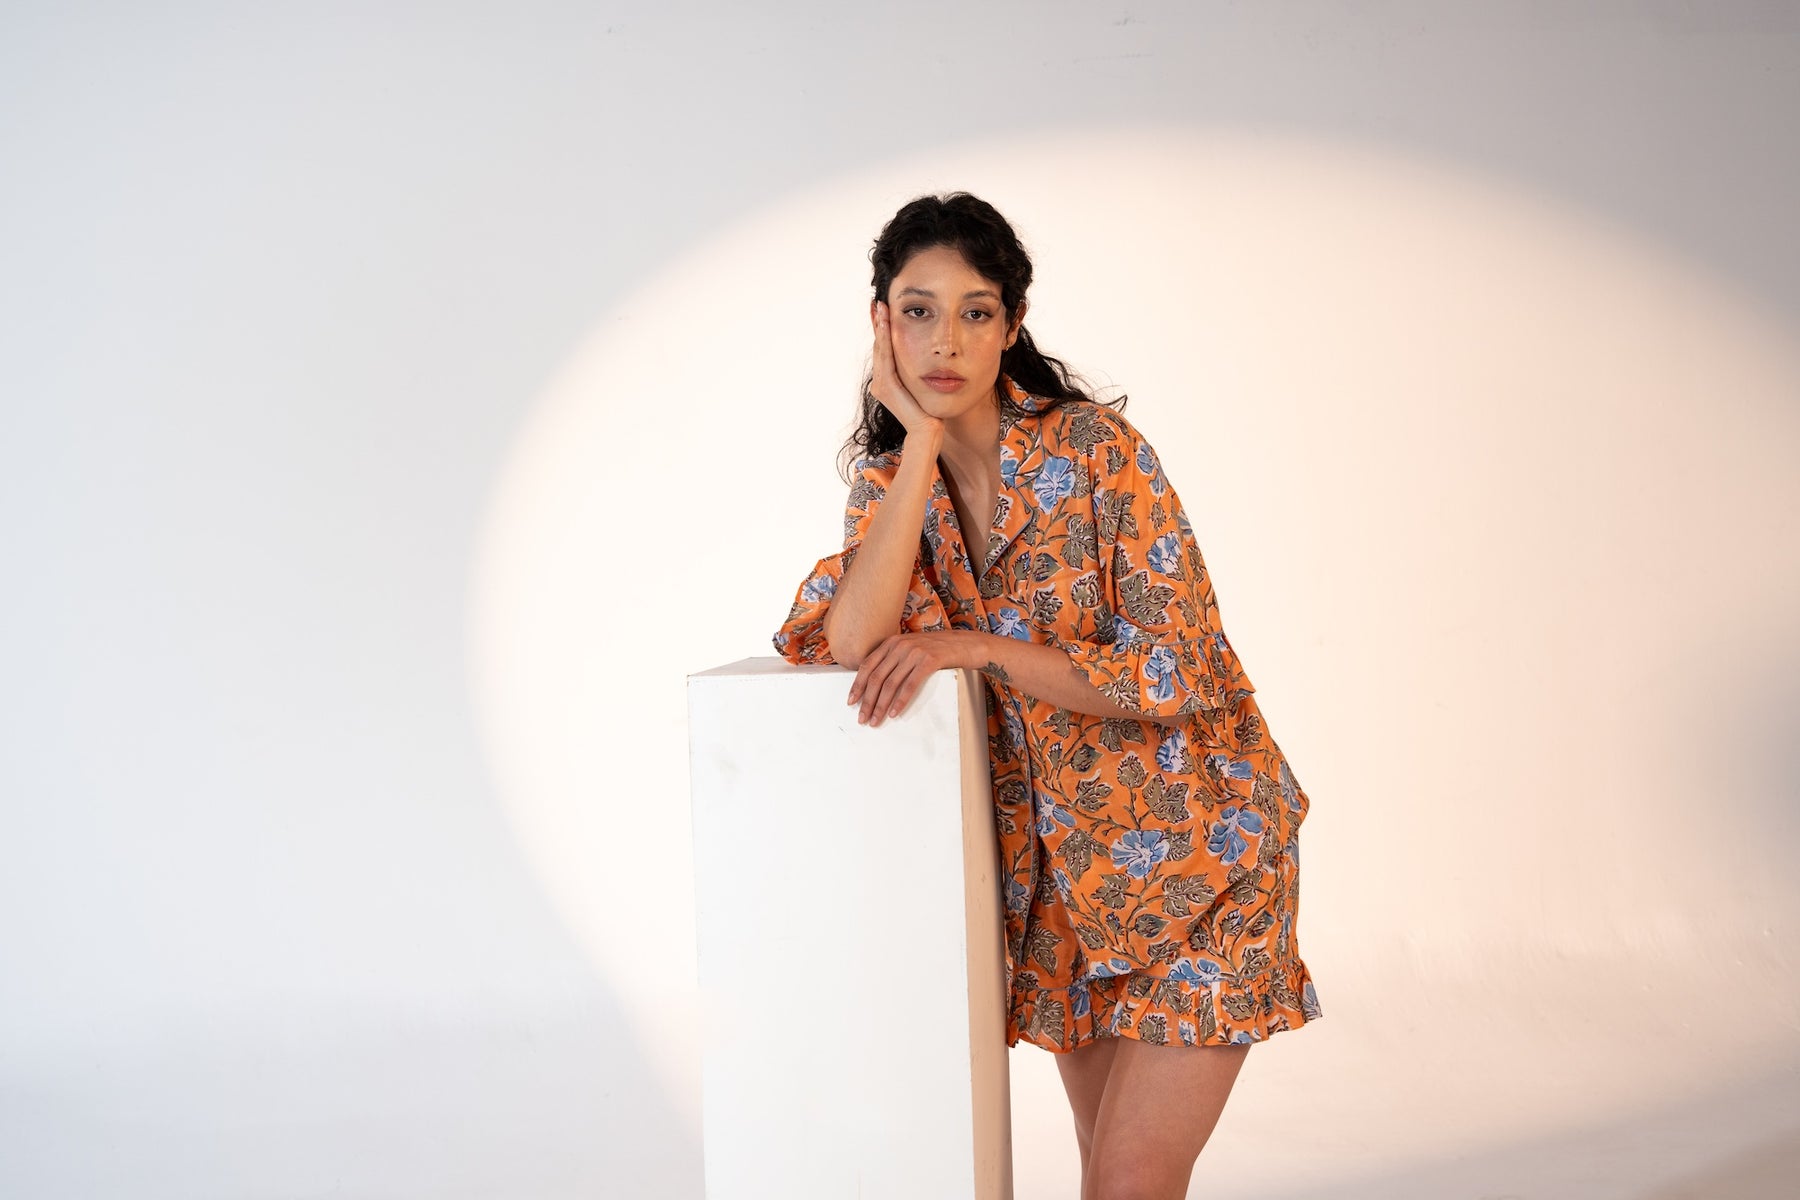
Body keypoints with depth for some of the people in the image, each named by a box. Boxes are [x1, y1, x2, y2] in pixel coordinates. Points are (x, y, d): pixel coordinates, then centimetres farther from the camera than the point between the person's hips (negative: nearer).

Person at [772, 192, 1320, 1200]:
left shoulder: (1094, 447, -16)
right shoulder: (889, 476, 0)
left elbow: (1172, 670, -20)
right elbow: (848, 640, -20)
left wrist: (975, 647, -22)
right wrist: (921, 442, -19)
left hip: (1195, 838, -5)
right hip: (1063, 860, 5)